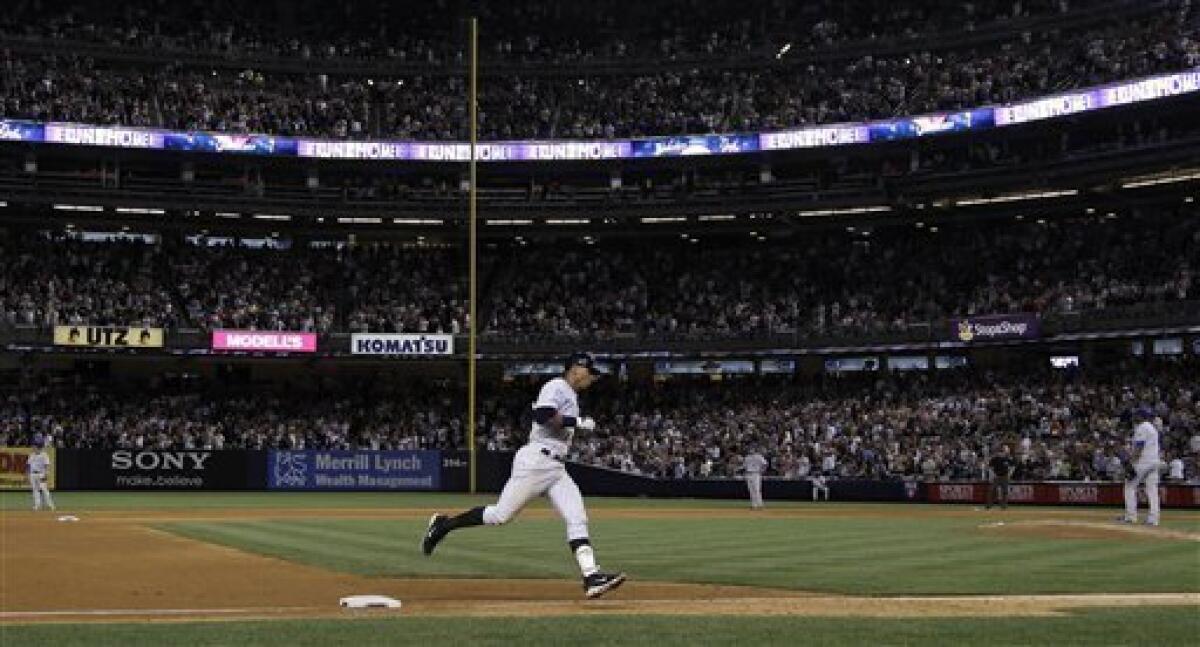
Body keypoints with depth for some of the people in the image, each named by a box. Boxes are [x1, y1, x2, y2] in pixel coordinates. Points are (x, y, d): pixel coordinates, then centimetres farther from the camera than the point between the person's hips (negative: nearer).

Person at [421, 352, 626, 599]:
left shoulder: (571, 396, 23)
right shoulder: (557, 387, -7)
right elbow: (542, 414, -23)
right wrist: (577, 422, -18)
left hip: (557, 468, 9)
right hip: (536, 460, -9)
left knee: (577, 519, -7)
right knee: (500, 514, -5)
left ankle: (592, 576, -17)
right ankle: (443, 524, 13)